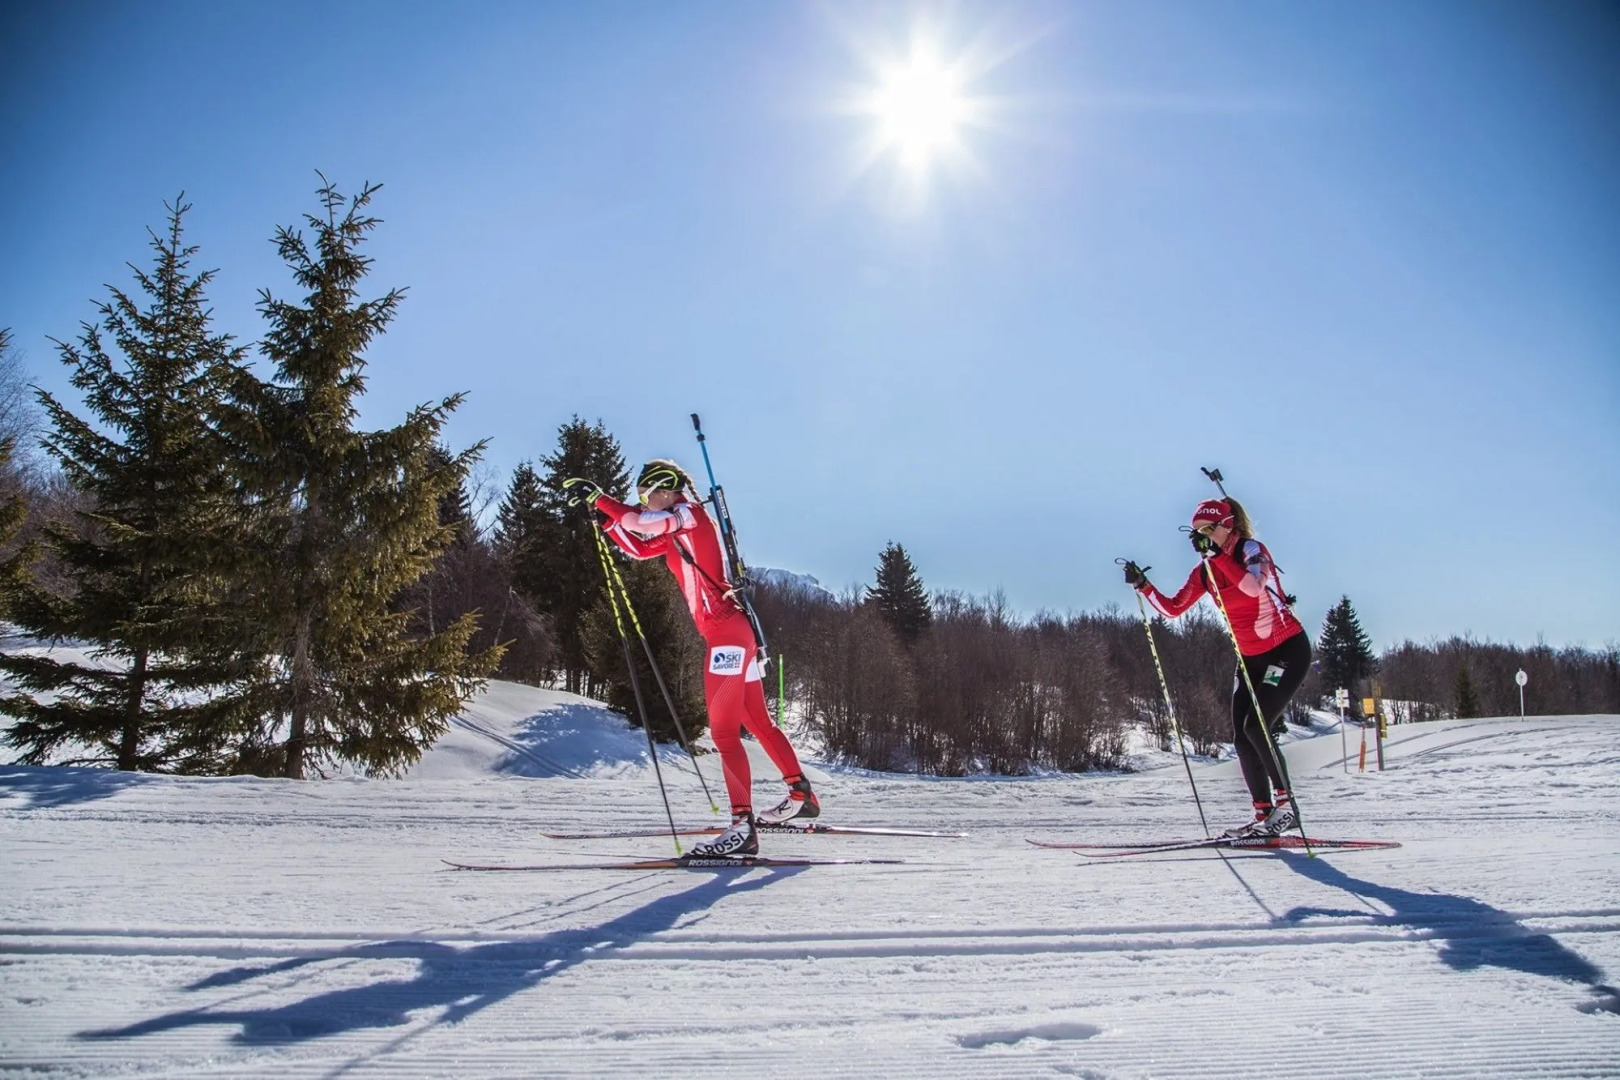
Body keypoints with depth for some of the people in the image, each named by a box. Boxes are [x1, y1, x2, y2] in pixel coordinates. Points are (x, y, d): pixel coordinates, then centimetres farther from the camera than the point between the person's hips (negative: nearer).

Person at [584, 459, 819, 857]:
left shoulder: (688, 512, -7)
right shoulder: (676, 531, 19)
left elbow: (636, 521, -18)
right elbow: (638, 548, 23)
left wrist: (602, 500, -4)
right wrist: (607, 519, 11)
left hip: (726, 632, -10)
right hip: (735, 632, 10)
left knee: (724, 730, -12)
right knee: (758, 722, 18)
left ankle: (743, 826, -15)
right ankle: (801, 795, 29)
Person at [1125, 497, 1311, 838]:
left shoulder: (1252, 550, -15)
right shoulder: (1204, 572, 4)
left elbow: (1253, 585, -37)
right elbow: (1172, 608, 3)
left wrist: (1216, 553, -38)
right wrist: (1143, 585, -9)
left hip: (1289, 650, -8)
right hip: (1251, 658, 8)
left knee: (1256, 727, -18)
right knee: (1241, 738, 0)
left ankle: (1285, 803, -5)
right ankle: (1263, 814, 7)